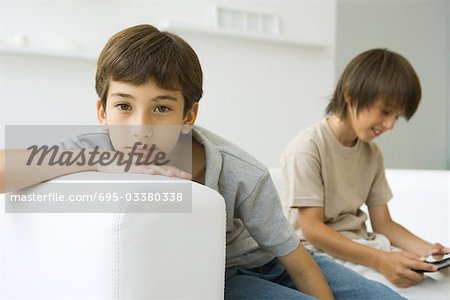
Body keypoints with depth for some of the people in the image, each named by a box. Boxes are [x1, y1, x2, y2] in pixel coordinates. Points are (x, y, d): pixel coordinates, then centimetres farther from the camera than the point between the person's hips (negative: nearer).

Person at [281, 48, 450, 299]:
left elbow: (383, 222, 9)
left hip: (363, 247, 7)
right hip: (323, 252, -7)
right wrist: (380, 260, -26)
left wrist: (425, 249, -10)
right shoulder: (308, 147, -14)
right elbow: (312, 229, -18)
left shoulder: (372, 154, 9)